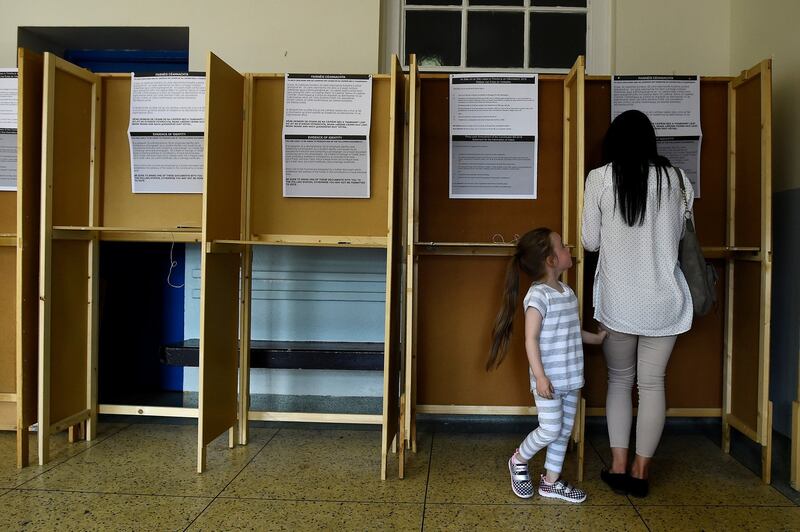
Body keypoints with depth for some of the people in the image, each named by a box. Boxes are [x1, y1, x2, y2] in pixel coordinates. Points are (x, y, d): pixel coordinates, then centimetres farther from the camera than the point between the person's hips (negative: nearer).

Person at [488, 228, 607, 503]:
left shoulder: (568, 292, 9)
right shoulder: (538, 295, -17)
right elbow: (531, 339, -20)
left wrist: (597, 338, 31)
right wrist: (540, 376, -23)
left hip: (570, 378, 8)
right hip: (549, 380, -8)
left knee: (565, 431, 14)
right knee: (550, 430, -5)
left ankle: (551, 481, 28)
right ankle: (518, 460, 22)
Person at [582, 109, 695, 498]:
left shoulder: (600, 178, -5)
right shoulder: (674, 177, 1)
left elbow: (590, 242, -1)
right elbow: (680, 236, 8)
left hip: (617, 299, -1)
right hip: (662, 299, 1)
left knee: (619, 379, 14)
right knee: (652, 383, 9)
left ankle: (619, 466, 14)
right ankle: (640, 471, 15)